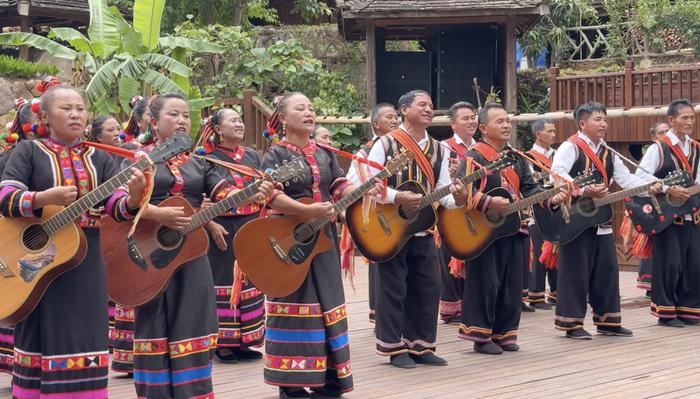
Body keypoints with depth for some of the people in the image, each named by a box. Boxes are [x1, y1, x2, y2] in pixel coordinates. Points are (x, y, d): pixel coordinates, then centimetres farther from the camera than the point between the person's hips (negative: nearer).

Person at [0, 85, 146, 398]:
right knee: (40, 338, 4)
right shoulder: (28, 151, 0)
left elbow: (117, 207, -2)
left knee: (83, 338, 2)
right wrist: (46, 198, -28)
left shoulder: (99, 158, 9)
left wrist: (134, 196, -25)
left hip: (85, 261, 3)